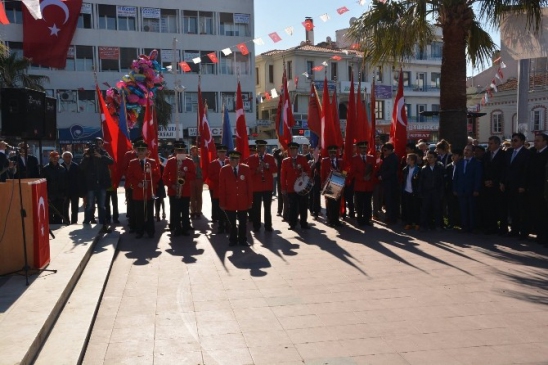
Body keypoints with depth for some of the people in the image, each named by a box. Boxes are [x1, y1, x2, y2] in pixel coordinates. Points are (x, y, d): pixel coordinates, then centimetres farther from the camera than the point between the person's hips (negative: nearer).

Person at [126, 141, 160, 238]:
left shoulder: (152, 162, 5)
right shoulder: (132, 163, 7)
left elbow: (157, 176, 3)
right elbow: (129, 177, 3)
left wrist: (150, 183, -11)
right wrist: (137, 184, -11)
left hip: (149, 192, 0)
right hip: (137, 192, 1)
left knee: (149, 213, 3)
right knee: (139, 214, 3)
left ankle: (150, 231, 10)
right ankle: (140, 232, 12)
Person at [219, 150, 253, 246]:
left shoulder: (246, 169, -3)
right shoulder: (224, 170, -4)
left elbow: (250, 186, 0)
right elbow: (221, 188, -4)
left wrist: (250, 201, -2)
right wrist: (222, 202, -6)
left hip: (243, 202, 1)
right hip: (229, 202, -1)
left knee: (243, 222, 11)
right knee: (231, 223, 9)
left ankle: (243, 240, 25)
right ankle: (233, 240, 23)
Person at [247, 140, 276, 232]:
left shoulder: (270, 157, 8)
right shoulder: (251, 158, 4)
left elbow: (274, 170, 1)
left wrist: (267, 166, -15)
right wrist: (256, 170, -18)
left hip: (268, 186, 1)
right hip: (256, 186, -1)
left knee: (268, 207, 6)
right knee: (256, 207, 1)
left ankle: (268, 226, 13)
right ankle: (256, 226, 10)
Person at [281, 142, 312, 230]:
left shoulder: (303, 159, 4)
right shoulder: (285, 161, 4)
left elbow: (308, 170, 7)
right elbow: (283, 175, 3)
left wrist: (306, 174, -18)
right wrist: (283, 188, -1)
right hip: (291, 188, 0)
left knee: (303, 206, 6)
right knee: (292, 207, 4)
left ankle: (304, 223, 15)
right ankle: (292, 224, 13)